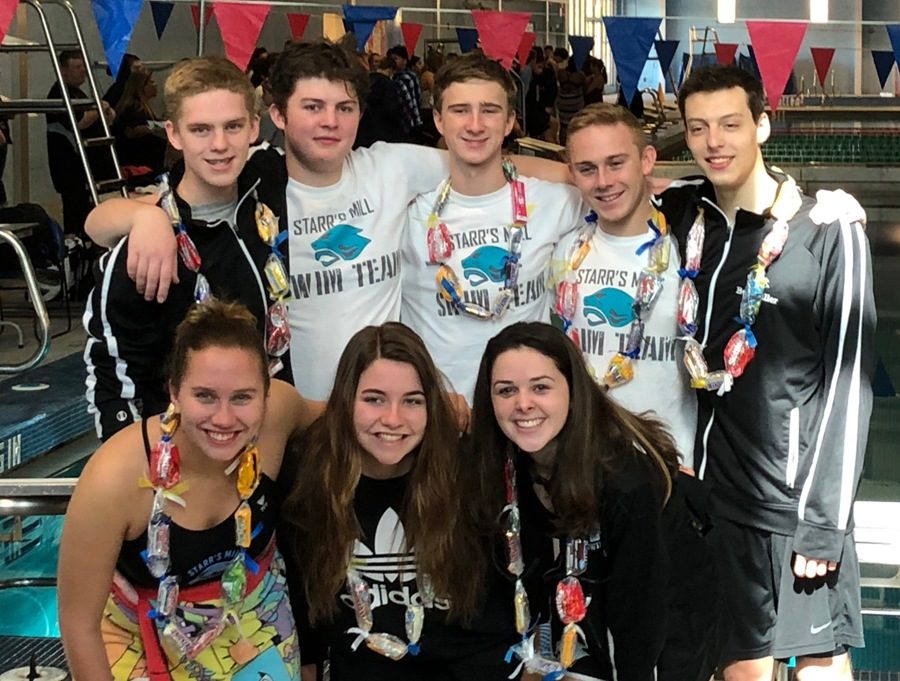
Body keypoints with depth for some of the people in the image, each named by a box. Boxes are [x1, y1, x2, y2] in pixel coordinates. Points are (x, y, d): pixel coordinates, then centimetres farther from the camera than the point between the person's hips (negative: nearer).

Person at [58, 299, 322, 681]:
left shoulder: (276, 411, -28)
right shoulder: (114, 478, -35)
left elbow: (322, 419, 0)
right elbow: (78, 623, -22)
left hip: (252, 621, 3)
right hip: (144, 638, -2)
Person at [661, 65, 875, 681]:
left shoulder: (828, 227, -8)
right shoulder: (683, 215, 5)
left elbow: (849, 378, -10)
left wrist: (825, 521, -13)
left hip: (794, 497, -4)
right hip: (710, 491, 4)